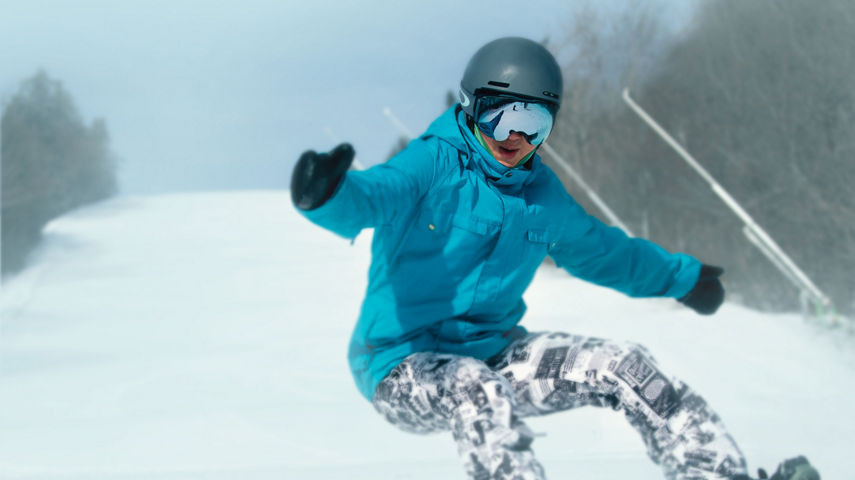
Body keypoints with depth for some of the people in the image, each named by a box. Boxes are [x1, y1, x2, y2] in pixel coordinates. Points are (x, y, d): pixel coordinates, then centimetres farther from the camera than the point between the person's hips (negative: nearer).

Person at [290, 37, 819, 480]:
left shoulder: (542, 195, 7)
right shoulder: (434, 164, -13)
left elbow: (602, 249, 27)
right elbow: (370, 197, -34)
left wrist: (682, 276, 40)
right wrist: (326, 195, -59)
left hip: (494, 352, 7)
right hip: (406, 363, -6)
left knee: (625, 367, -5)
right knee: (481, 392, -38)